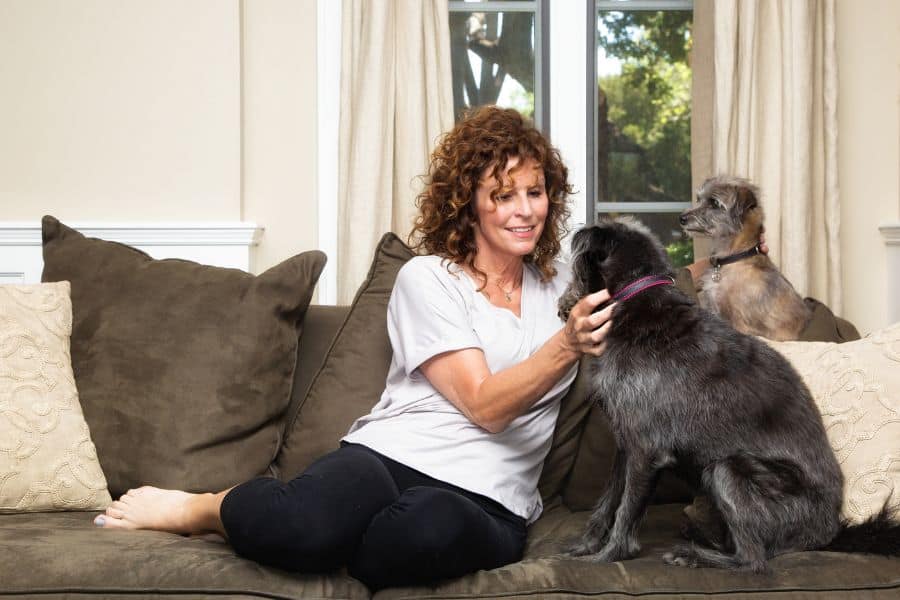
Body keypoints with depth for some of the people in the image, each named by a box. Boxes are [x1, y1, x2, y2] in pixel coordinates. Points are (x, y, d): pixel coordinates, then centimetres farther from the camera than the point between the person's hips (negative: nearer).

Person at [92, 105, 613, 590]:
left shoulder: (561, 285, 19)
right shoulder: (428, 279, 4)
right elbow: (484, 405, -7)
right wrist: (567, 346, -21)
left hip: (486, 503, 2)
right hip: (388, 455, -2)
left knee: (431, 526, -40)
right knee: (303, 523, -39)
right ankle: (195, 509, -4)